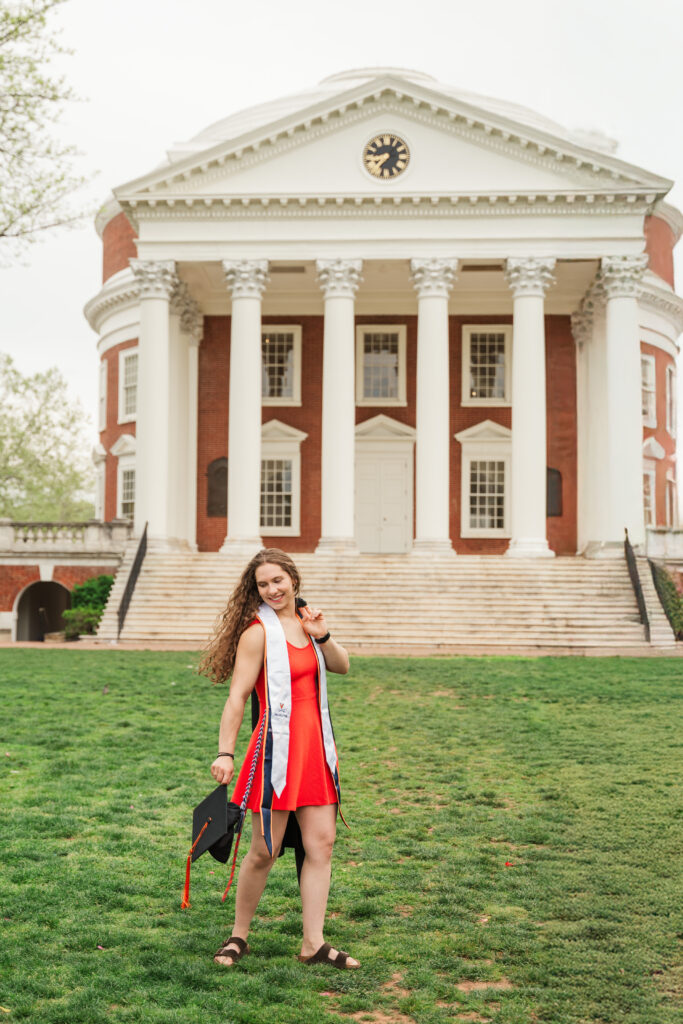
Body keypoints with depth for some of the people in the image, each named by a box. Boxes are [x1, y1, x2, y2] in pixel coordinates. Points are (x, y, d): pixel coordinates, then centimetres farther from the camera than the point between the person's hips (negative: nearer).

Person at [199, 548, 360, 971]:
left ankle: (313, 943, 11)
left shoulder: (306, 620, 13)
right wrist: (226, 753, -20)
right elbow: (237, 697, -13)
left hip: (316, 745, 7)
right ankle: (239, 937, 17)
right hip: (277, 748, -7)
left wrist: (322, 635, -6)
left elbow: (342, 666, 13)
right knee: (265, 851, -1)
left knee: (322, 843, 4)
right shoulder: (258, 632, -9)